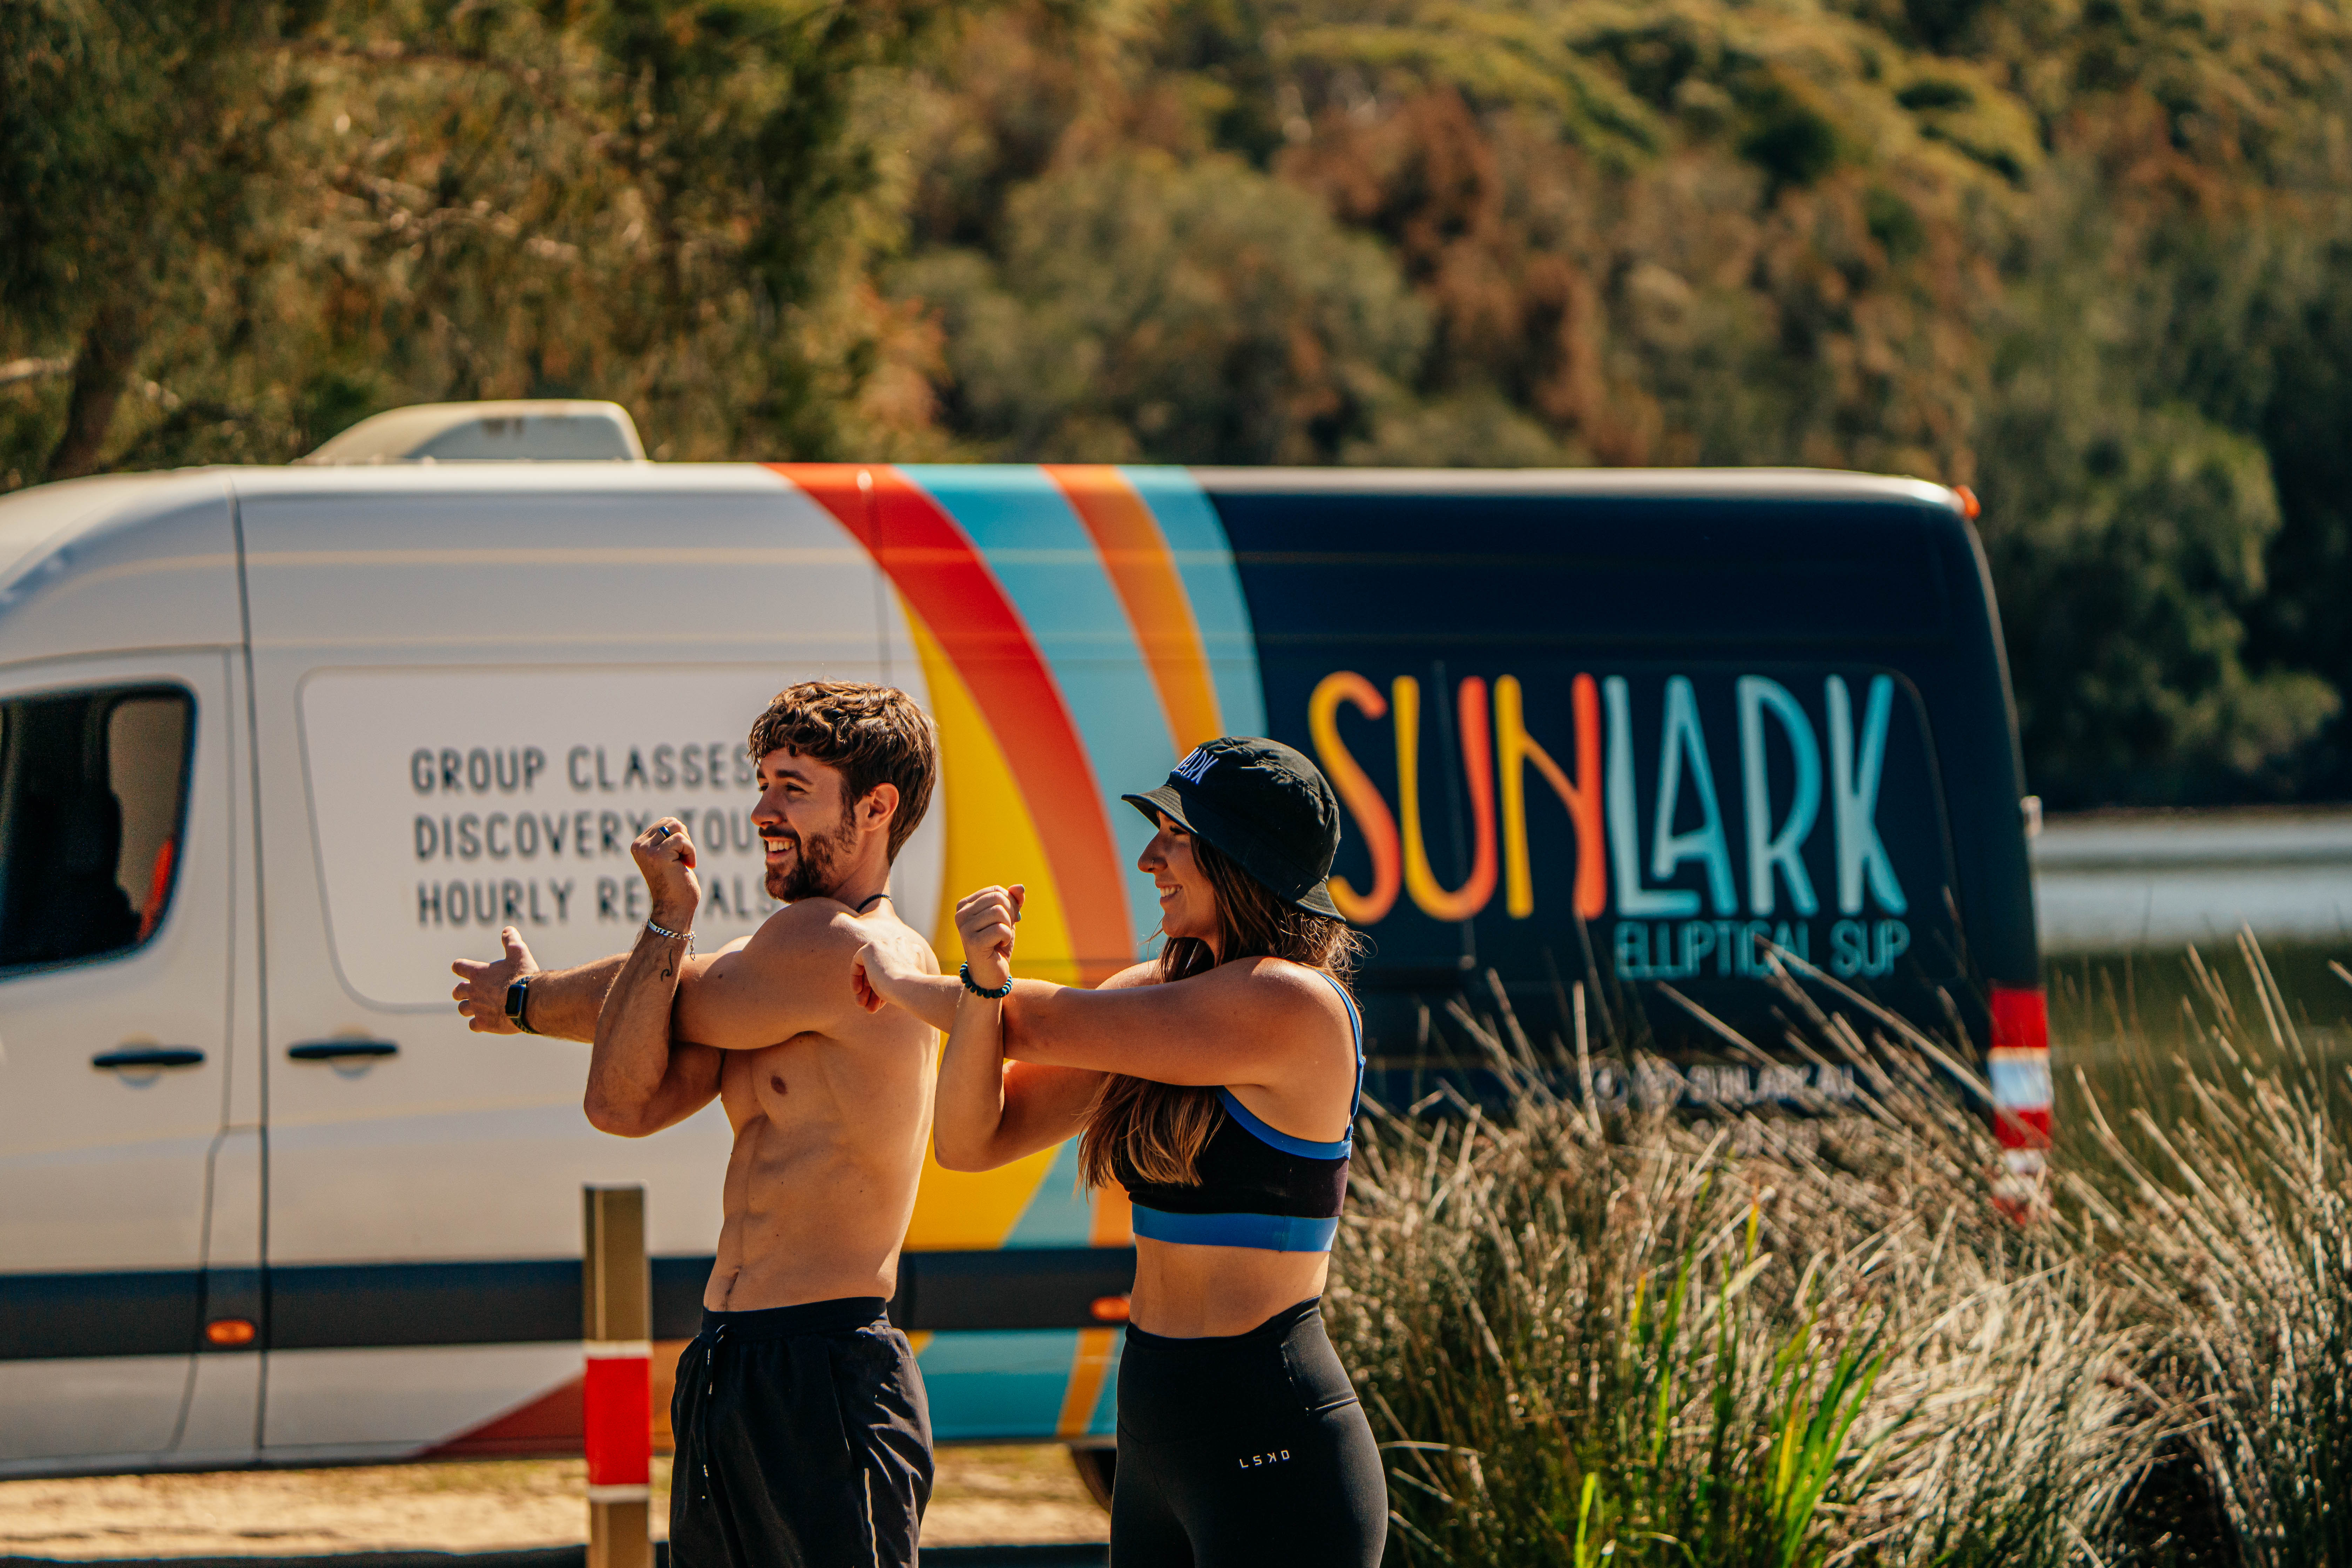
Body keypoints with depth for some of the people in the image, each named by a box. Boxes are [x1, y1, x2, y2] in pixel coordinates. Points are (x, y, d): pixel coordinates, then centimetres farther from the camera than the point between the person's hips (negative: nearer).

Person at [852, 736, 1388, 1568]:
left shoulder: (1293, 1006, -16)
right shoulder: (1158, 991, 9)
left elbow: (1042, 1027, -11)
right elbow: (972, 1139, 5)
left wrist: (907, 981, 8)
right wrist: (982, 981, -13)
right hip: (1156, 1441, 8)